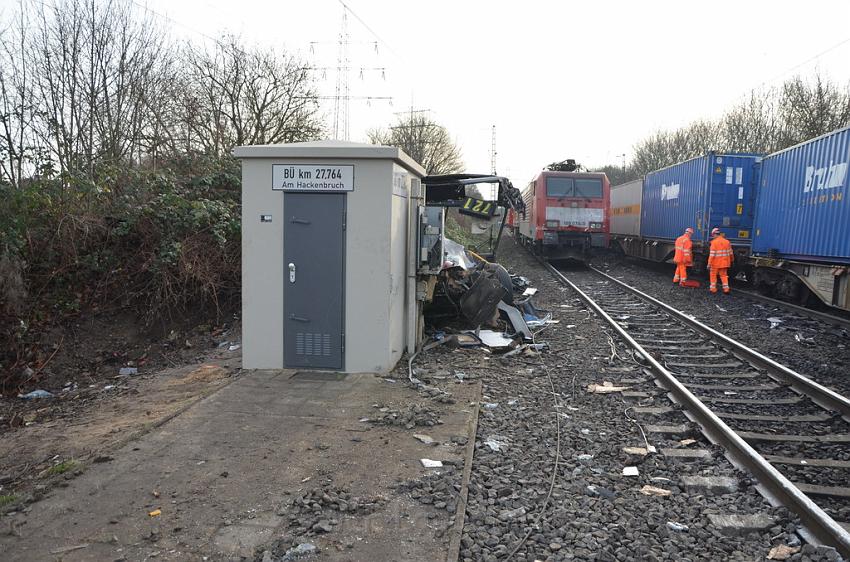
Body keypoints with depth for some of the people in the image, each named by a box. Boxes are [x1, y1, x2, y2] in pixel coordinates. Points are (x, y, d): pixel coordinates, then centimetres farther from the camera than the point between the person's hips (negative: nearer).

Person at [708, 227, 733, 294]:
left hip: (715, 263, -5)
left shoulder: (714, 242, -15)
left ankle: (713, 288, 16)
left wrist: (709, 264, -15)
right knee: (724, 275, 13)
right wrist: (731, 260, 25)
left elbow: (712, 254, -18)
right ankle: (726, 289, 6)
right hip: (724, 263, 5)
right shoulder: (727, 242, 2)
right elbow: (730, 253, 10)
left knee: (713, 275, 11)